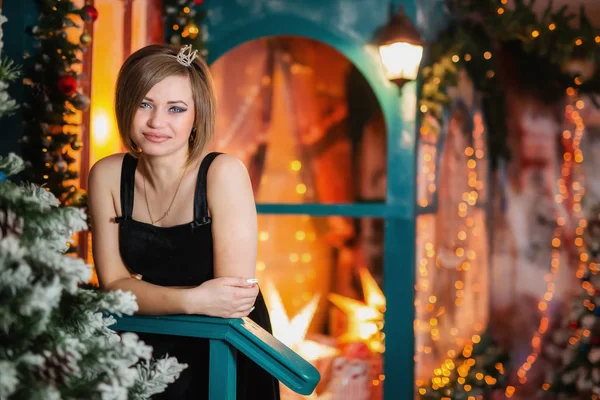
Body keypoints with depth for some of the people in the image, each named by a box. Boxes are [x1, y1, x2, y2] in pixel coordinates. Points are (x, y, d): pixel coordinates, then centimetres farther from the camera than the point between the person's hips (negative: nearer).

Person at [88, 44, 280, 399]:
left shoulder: (223, 173, -17)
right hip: (147, 351, 2)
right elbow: (114, 284, -8)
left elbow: (237, 299, -19)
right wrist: (192, 300, -24)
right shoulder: (108, 175, -5)